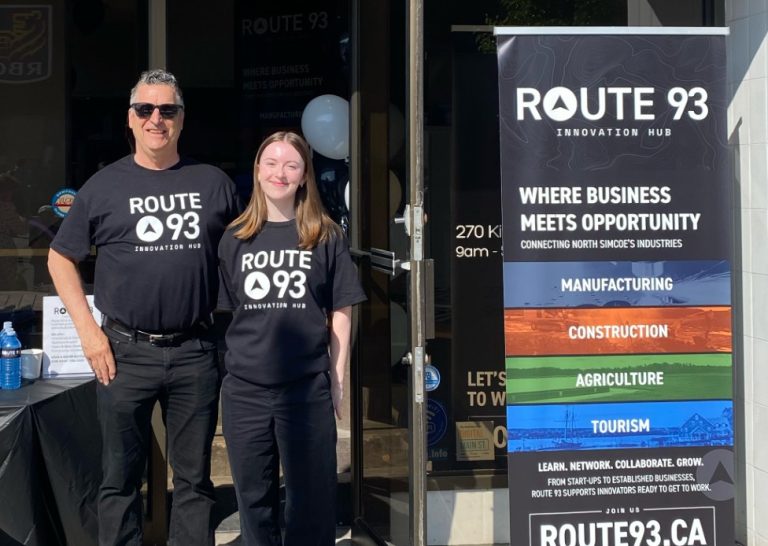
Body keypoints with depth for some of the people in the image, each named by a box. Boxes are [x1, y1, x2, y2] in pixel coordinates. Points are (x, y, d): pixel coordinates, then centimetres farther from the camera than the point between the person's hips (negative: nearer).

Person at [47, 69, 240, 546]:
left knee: (195, 477, 11)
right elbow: (60, 259, 9)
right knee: (122, 477, 9)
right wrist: (88, 330, -1)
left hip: (196, 351, 1)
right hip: (126, 353, -1)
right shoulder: (105, 186, 2)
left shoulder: (214, 183, 5)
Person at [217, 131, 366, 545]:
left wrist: (338, 380, -1)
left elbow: (341, 314, 3)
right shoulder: (235, 239, 7)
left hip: (307, 388, -2)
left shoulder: (326, 237, 2)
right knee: (253, 497, 13)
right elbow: (223, 313, 10)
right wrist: (224, 370, 5)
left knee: (311, 497, 7)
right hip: (244, 390, 2)